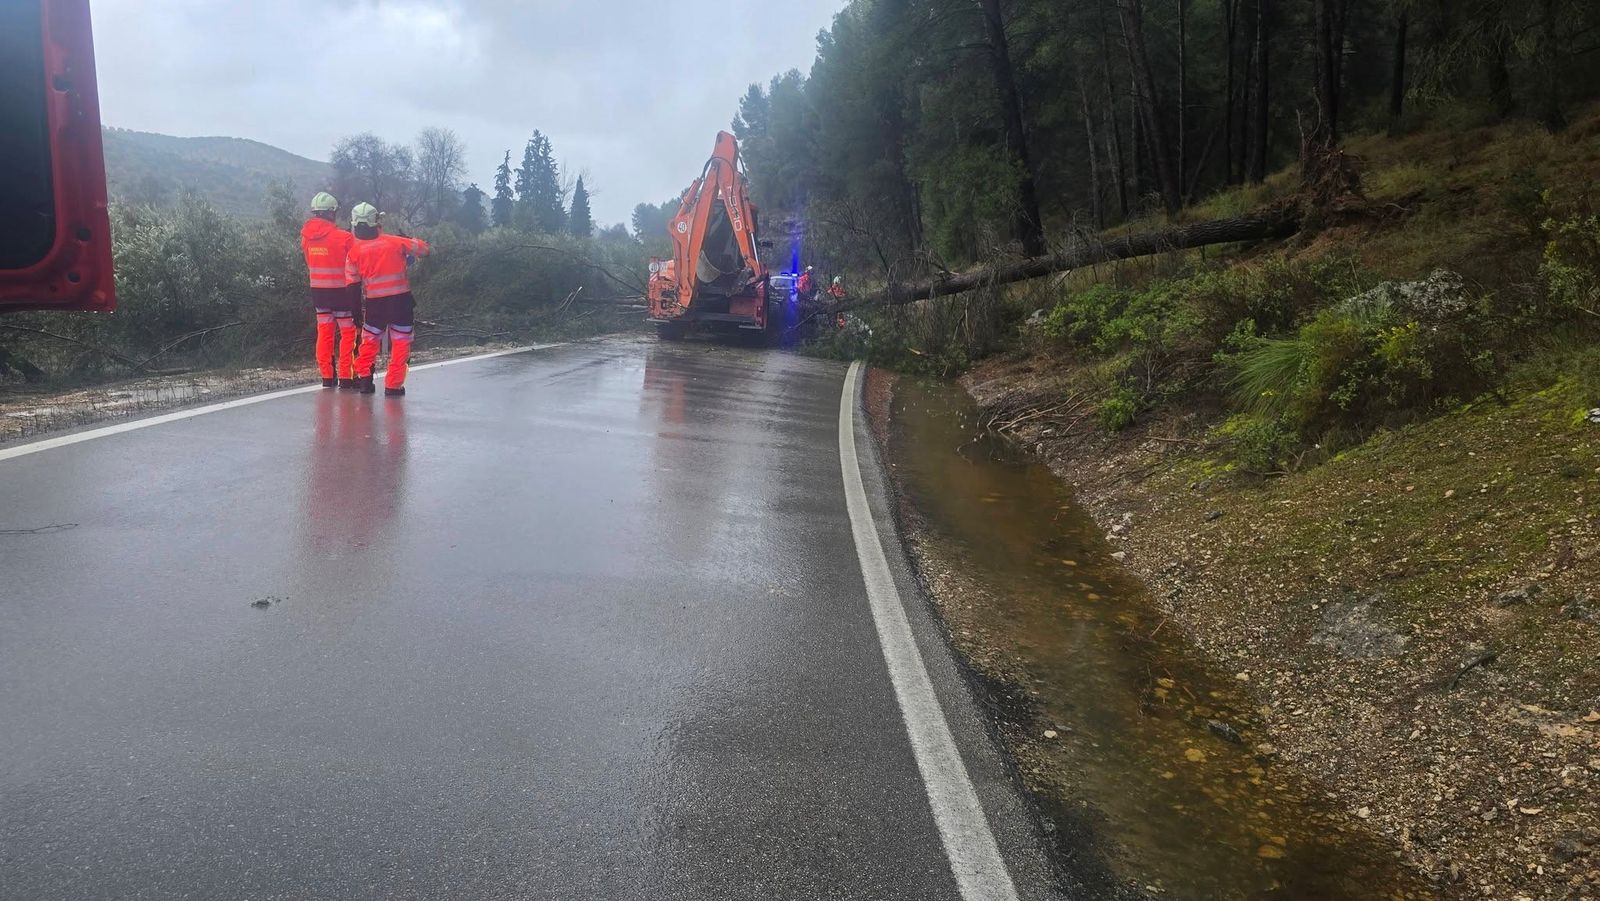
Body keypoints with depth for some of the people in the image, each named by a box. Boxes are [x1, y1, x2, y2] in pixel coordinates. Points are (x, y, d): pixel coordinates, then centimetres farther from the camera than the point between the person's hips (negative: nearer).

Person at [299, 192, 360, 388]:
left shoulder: (306, 236, 0)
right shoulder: (344, 238, -17)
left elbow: (309, 265, 8)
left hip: (317, 290, 5)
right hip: (341, 290, -5)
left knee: (325, 332, 14)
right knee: (348, 332, 4)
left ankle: (327, 376, 16)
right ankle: (346, 377, 3)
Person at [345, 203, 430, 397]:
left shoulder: (355, 250, -1)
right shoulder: (395, 241, -5)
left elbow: (353, 280, 6)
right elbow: (425, 249, 4)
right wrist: (409, 241, 23)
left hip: (375, 302, 2)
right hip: (401, 300, -1)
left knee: (369, 340, 19)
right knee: (400, 343, 5)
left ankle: (364, 379, 20)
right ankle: (393, 385, 2)